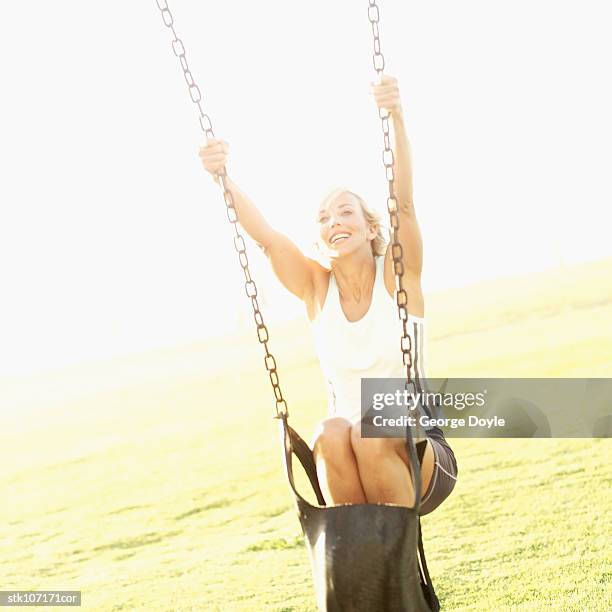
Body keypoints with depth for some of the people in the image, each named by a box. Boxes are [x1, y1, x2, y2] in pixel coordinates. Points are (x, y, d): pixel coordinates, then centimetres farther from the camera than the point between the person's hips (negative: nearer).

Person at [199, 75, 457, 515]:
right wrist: (222, 177, -28)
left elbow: (404, 201, -20)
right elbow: (263, 235, -11)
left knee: (369, 434, -33)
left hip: (420, 453, -2)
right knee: (331, 433, -31)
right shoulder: (316, 288, 3)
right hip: (344, 458, 2)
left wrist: (396, 118, -35)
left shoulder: (399, 277, -4)